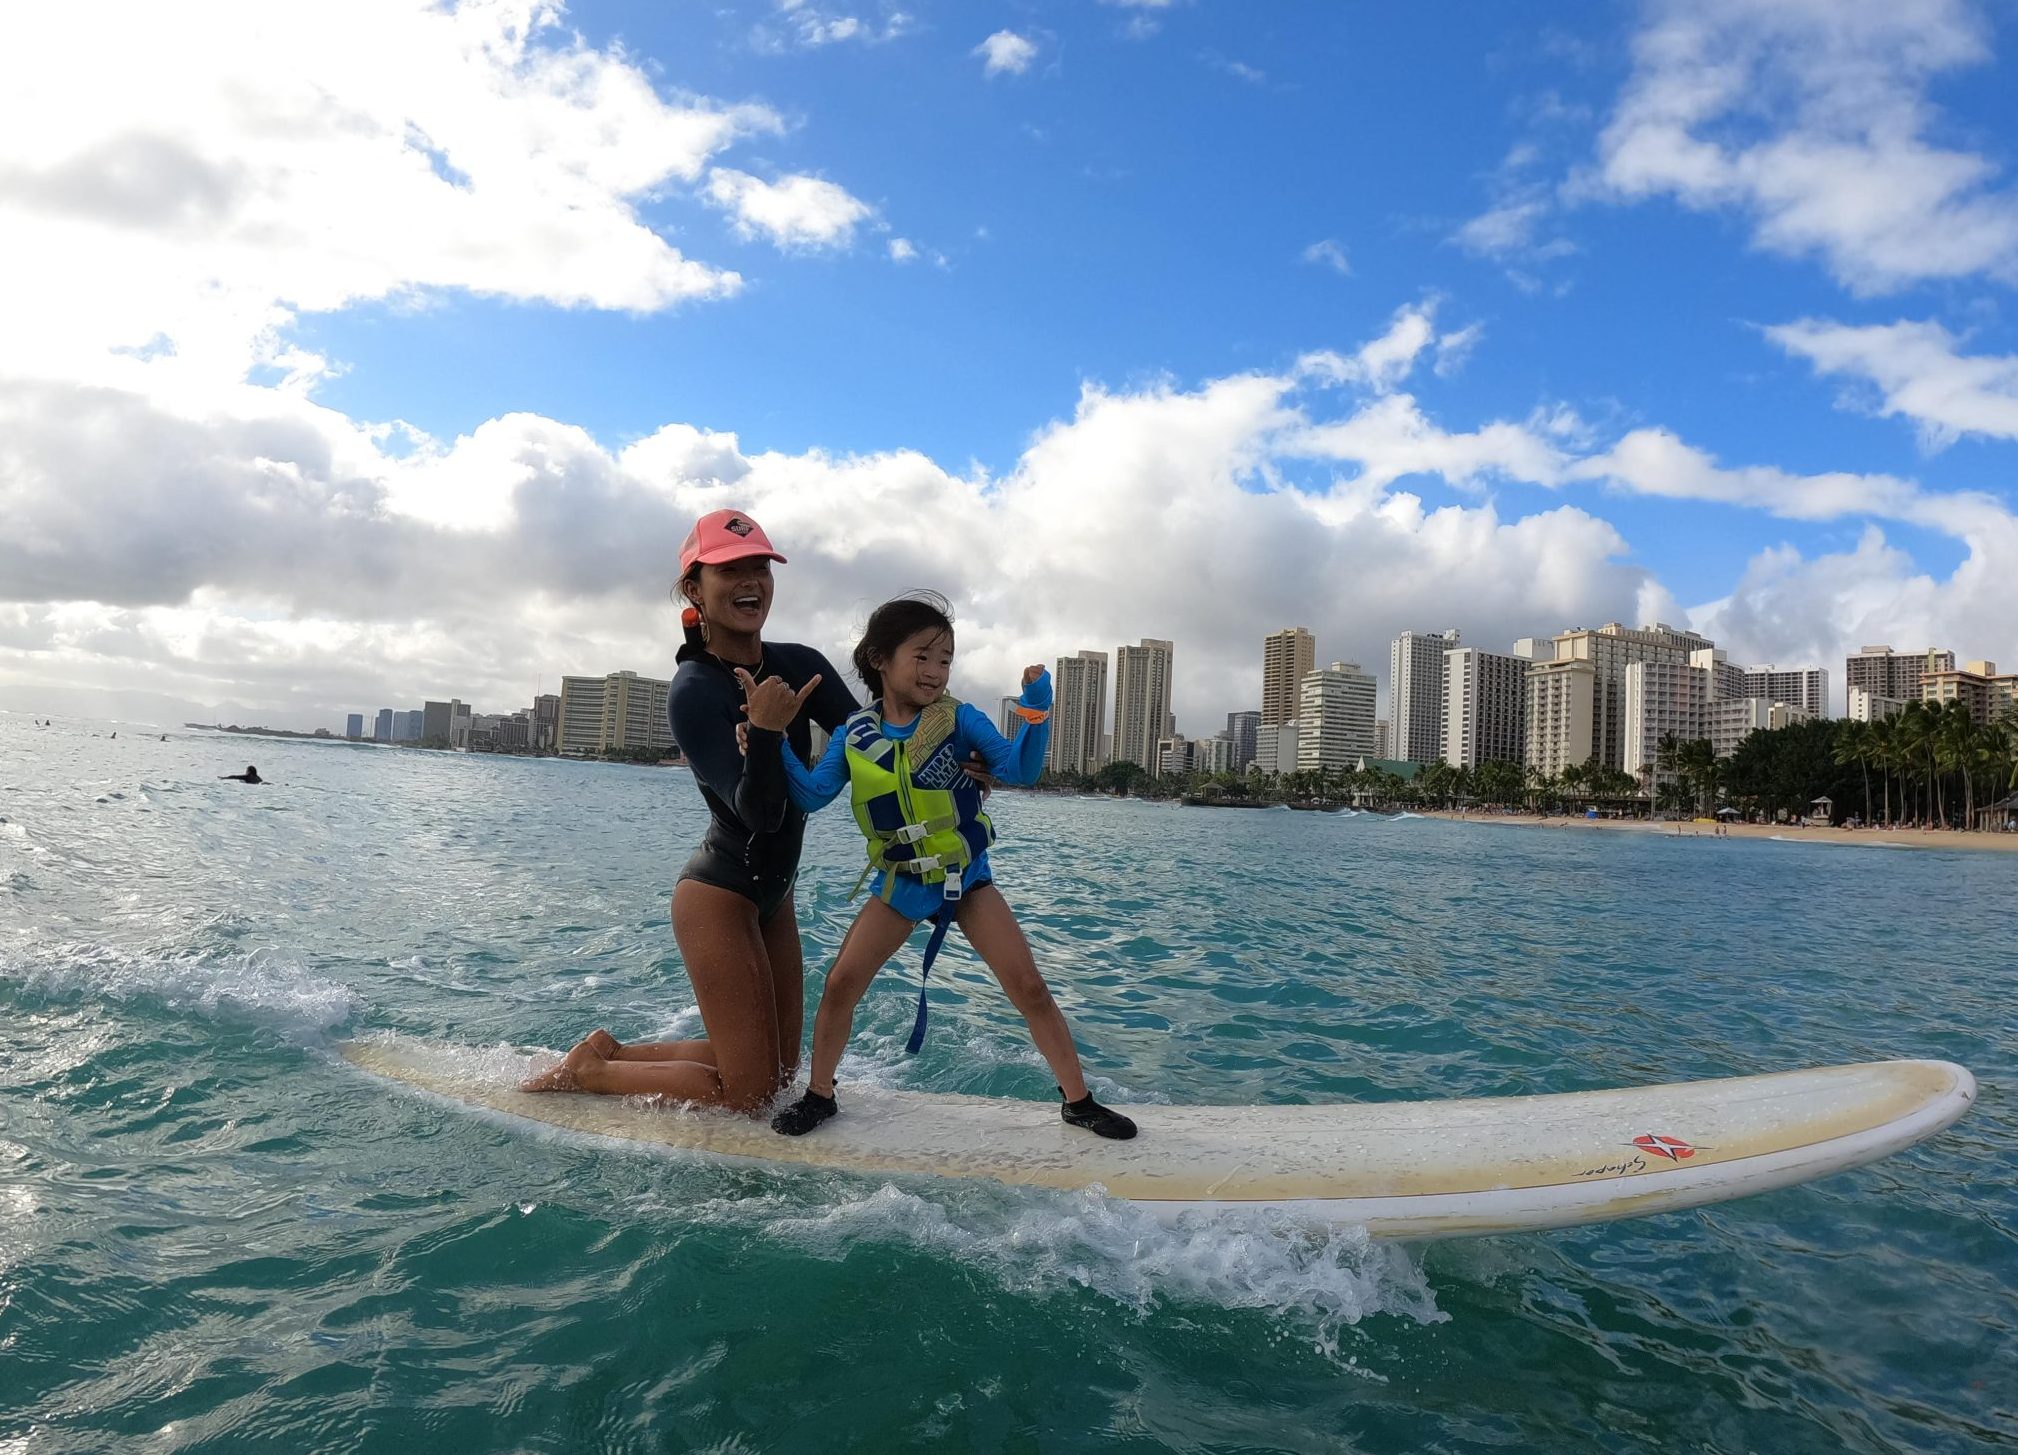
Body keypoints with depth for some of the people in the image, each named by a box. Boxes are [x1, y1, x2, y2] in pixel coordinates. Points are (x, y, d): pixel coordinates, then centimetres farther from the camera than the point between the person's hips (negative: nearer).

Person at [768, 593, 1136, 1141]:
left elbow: (1020, 769, -16)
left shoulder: (958, 719, -9)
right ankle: (819, 1094, 20)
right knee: (840, 984, -4)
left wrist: (1036, 708, -31)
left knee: (1029, 988, -5)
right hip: (899, 883, 2)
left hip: (967, 875, -1)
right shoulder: (854, 735, -3)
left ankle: (1078, 1100, 11)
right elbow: (811, 795, -7)